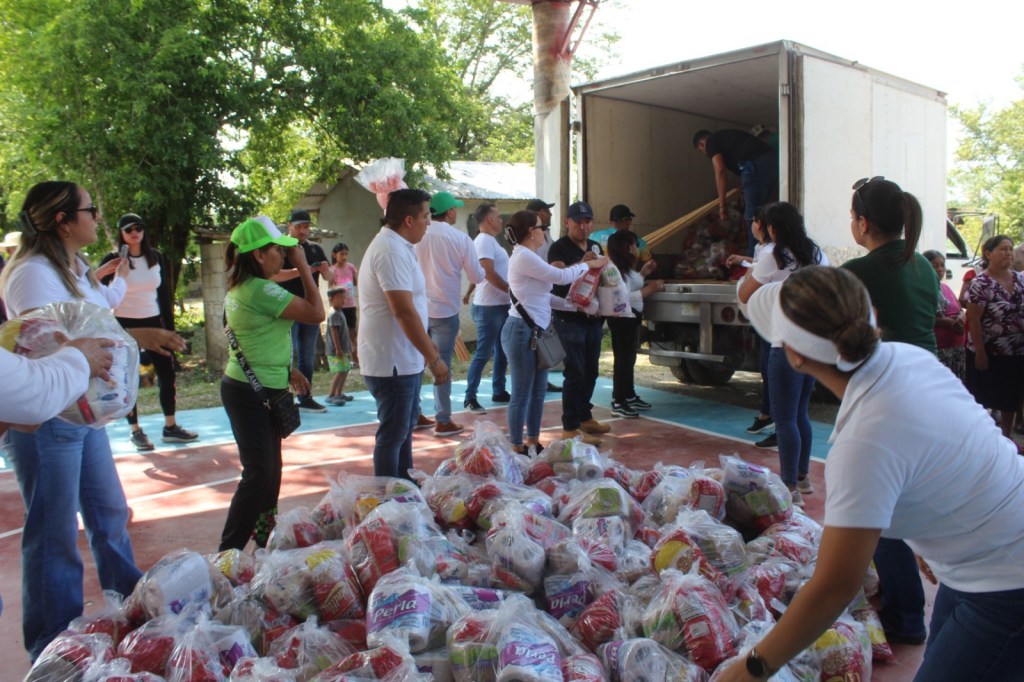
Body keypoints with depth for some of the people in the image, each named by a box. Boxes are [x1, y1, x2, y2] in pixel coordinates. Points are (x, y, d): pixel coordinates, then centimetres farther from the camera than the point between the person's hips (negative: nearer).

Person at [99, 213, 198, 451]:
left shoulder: (156, 257, 5)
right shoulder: (112, 260, -6)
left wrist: (170, 327, 7)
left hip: (153, 323, 4)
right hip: (125, 326, -4)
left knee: (167, 374, 4)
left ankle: (170, 427, 14)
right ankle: (136, 431, 13)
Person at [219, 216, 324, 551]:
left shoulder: (241, 287, 10)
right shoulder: (261, 290, -22)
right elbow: (316, 313, -19)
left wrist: (287, 370, 18)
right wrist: (302, 265, -13)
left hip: (249, 389, 10)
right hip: (252, 394, -10)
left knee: (269, 470, 18)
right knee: (259, 474, -6)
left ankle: (264, 540, 32)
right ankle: (229, 554, 3)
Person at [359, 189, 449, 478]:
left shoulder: (397, 246, 12)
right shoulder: (391, 251, -22)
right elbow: (404, 312, -28)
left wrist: (429, 348, 21)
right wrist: (434, 358, -24)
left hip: (404, 359, 11)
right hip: (392, 362, -11)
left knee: (406, 423, 23)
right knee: (393, 434, 1)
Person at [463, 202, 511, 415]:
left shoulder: (490, 240, 17)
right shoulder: (484, 240, -15)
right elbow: (489, 273, -22)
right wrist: (512, 291, -15)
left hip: (500, 305, 10)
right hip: (489, 307, -10)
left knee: (501, 351, 15)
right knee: (483, 353, -6)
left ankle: (499, 392, 24)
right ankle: (470, 398, 0)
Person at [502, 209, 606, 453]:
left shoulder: (528, 256, 16)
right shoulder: (523, 256, -16)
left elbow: (544, 295, 17)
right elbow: (561, 276, -14)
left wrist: (575, 305, 14)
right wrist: (588, 264, 1)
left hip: (536, 331, 10)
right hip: (522, 331, -10)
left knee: (538, 390, 16)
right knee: (522, 393, -2)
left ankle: (533, 442, 27)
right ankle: (517, 448, 9)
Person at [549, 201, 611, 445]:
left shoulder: (595, 247, 14)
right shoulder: (559, 247, -9)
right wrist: (581, 263, -42)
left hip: (593, 318, 7)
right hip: (570, 319, -7)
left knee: (590, 372, 15)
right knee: (575, 373, -8)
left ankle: (584, 417, 30)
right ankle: (570, 428, -2)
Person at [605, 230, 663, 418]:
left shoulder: (627, 268, 10)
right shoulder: (617, 270, -21)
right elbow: (625, 297, -27)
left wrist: (644, 272, 22)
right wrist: (650, 289, -23)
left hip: (631, 316, 11)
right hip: (622, 318, -11)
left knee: (629, 358, 17)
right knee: (623, 358, -6)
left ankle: (630, 396, 29)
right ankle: (618, 402, -1)